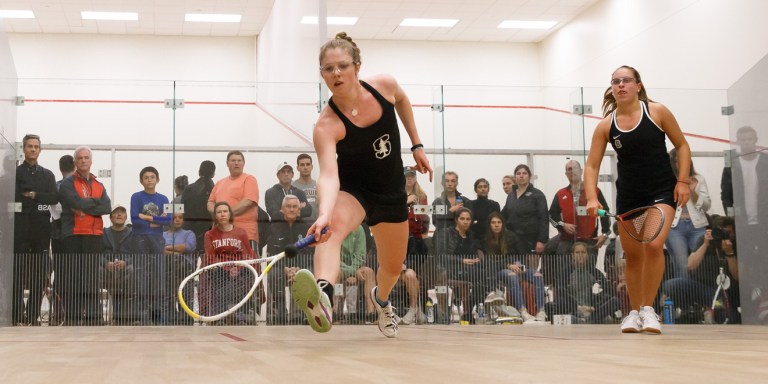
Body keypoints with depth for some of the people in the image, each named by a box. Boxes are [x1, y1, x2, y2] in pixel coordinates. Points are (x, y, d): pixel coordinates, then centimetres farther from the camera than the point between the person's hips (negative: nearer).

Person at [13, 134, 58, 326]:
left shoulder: (47, 175, 17)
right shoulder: (15, 172, 8)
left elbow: (55, 198, 3)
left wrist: (33, 195, -7)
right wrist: (39, 204, -8)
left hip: (41, 229, 3)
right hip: (21, 228, -3)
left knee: (40, 274, 0)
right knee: (18, 273, -7)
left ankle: (34, 315, 4)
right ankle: (17, 315, -6)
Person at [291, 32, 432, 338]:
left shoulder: (384, 86, -17)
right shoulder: (327, 125, -29)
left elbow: (402, 100, 9)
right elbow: (328, 175, -43)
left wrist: (417, 145, 8)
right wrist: (325, 213, -61)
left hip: (391, 190, 4)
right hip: (351, 188, -4)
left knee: (393, 268, 17)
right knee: (334, 226, -39)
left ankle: (381, 300, 56)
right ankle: (323, 296, -67)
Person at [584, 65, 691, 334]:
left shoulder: (657, 112, -7)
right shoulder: (606, 126, -3)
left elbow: (682, 145, 2)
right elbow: (592, 166, -3)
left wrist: (683, 181, -8)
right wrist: (592, 198, -18)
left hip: (662, 190, -2)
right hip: (628, 195, 3)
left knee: (654, 246, -20)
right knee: (633, 255, 8)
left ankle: (648, 309, -8)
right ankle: (635, 312, 23)